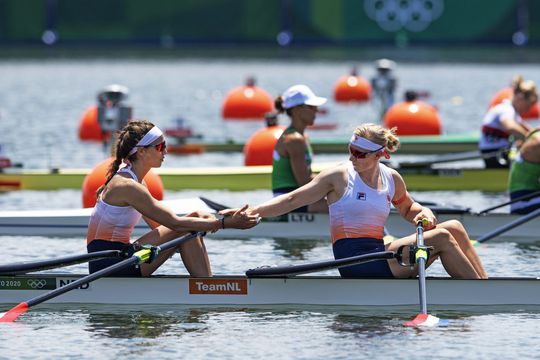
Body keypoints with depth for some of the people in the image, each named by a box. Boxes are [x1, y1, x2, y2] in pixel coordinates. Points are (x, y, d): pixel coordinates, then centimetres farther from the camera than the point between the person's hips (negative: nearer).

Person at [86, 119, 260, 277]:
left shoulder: (135, 182, 14)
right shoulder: (127, 186, -18)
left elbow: (161, 225, 16)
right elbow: (175, 223, -21)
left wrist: (197, 218, -2)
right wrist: (225, 223, -19)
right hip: (108, 264, -10)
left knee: (191, 230, 2)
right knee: (184, 230, -13)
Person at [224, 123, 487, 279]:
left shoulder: (392, 179, 12)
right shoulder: (339, 177, -3)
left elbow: (407, 208, 31)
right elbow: (293, 200, -5)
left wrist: (423, 214, 7)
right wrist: (251, 212, -15)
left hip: (378, 253, 7)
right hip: (354, 258, -7)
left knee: (453, 227, -3)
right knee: (442, 238, -17)